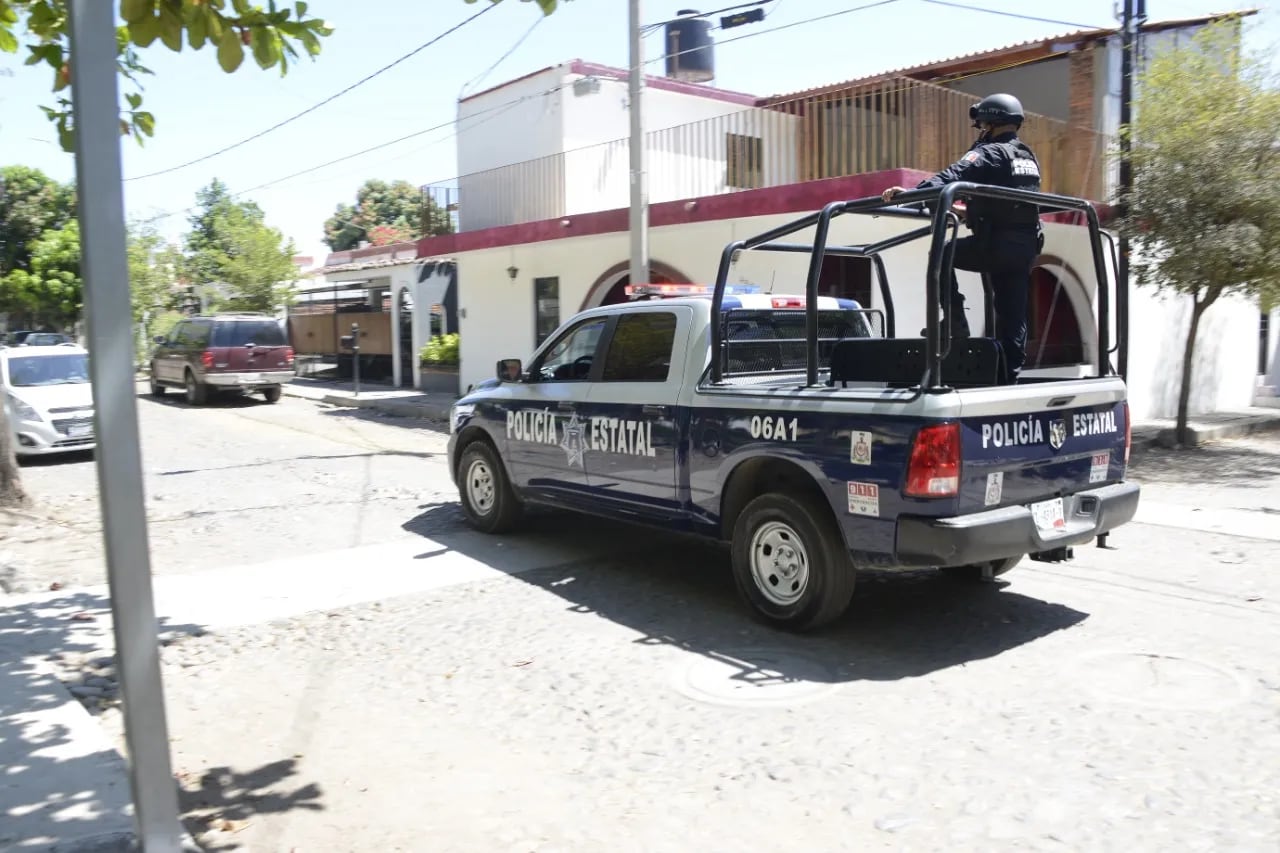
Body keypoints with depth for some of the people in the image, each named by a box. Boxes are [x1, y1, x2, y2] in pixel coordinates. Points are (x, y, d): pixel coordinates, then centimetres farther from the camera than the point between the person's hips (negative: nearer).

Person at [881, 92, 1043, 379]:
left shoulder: (990, 153, -5)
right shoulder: (1028, 157, 22)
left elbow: (953, 176, -21)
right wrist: (972, 211, 42)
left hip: (997, 244, -8)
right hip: (1025, 247, 8)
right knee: (1013, 314, 9)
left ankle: (956, 322, 0)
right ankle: (1011, 373, 10)